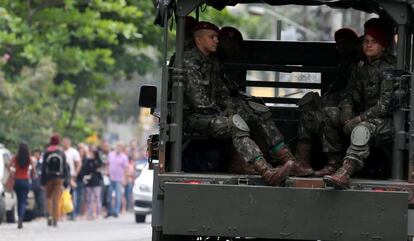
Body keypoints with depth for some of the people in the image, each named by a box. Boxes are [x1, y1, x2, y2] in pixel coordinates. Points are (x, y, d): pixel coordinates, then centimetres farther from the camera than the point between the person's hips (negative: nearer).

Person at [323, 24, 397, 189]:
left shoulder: (389, 68, -8)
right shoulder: (361, 68, 15)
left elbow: (385, 105, -15)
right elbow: (351, 95, 18)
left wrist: (359, 119, -17)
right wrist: (347, 112, -4)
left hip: (387, 121, -9)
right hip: (365, 118, 9)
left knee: (362, 129, -39)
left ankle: (345, 173, -56)